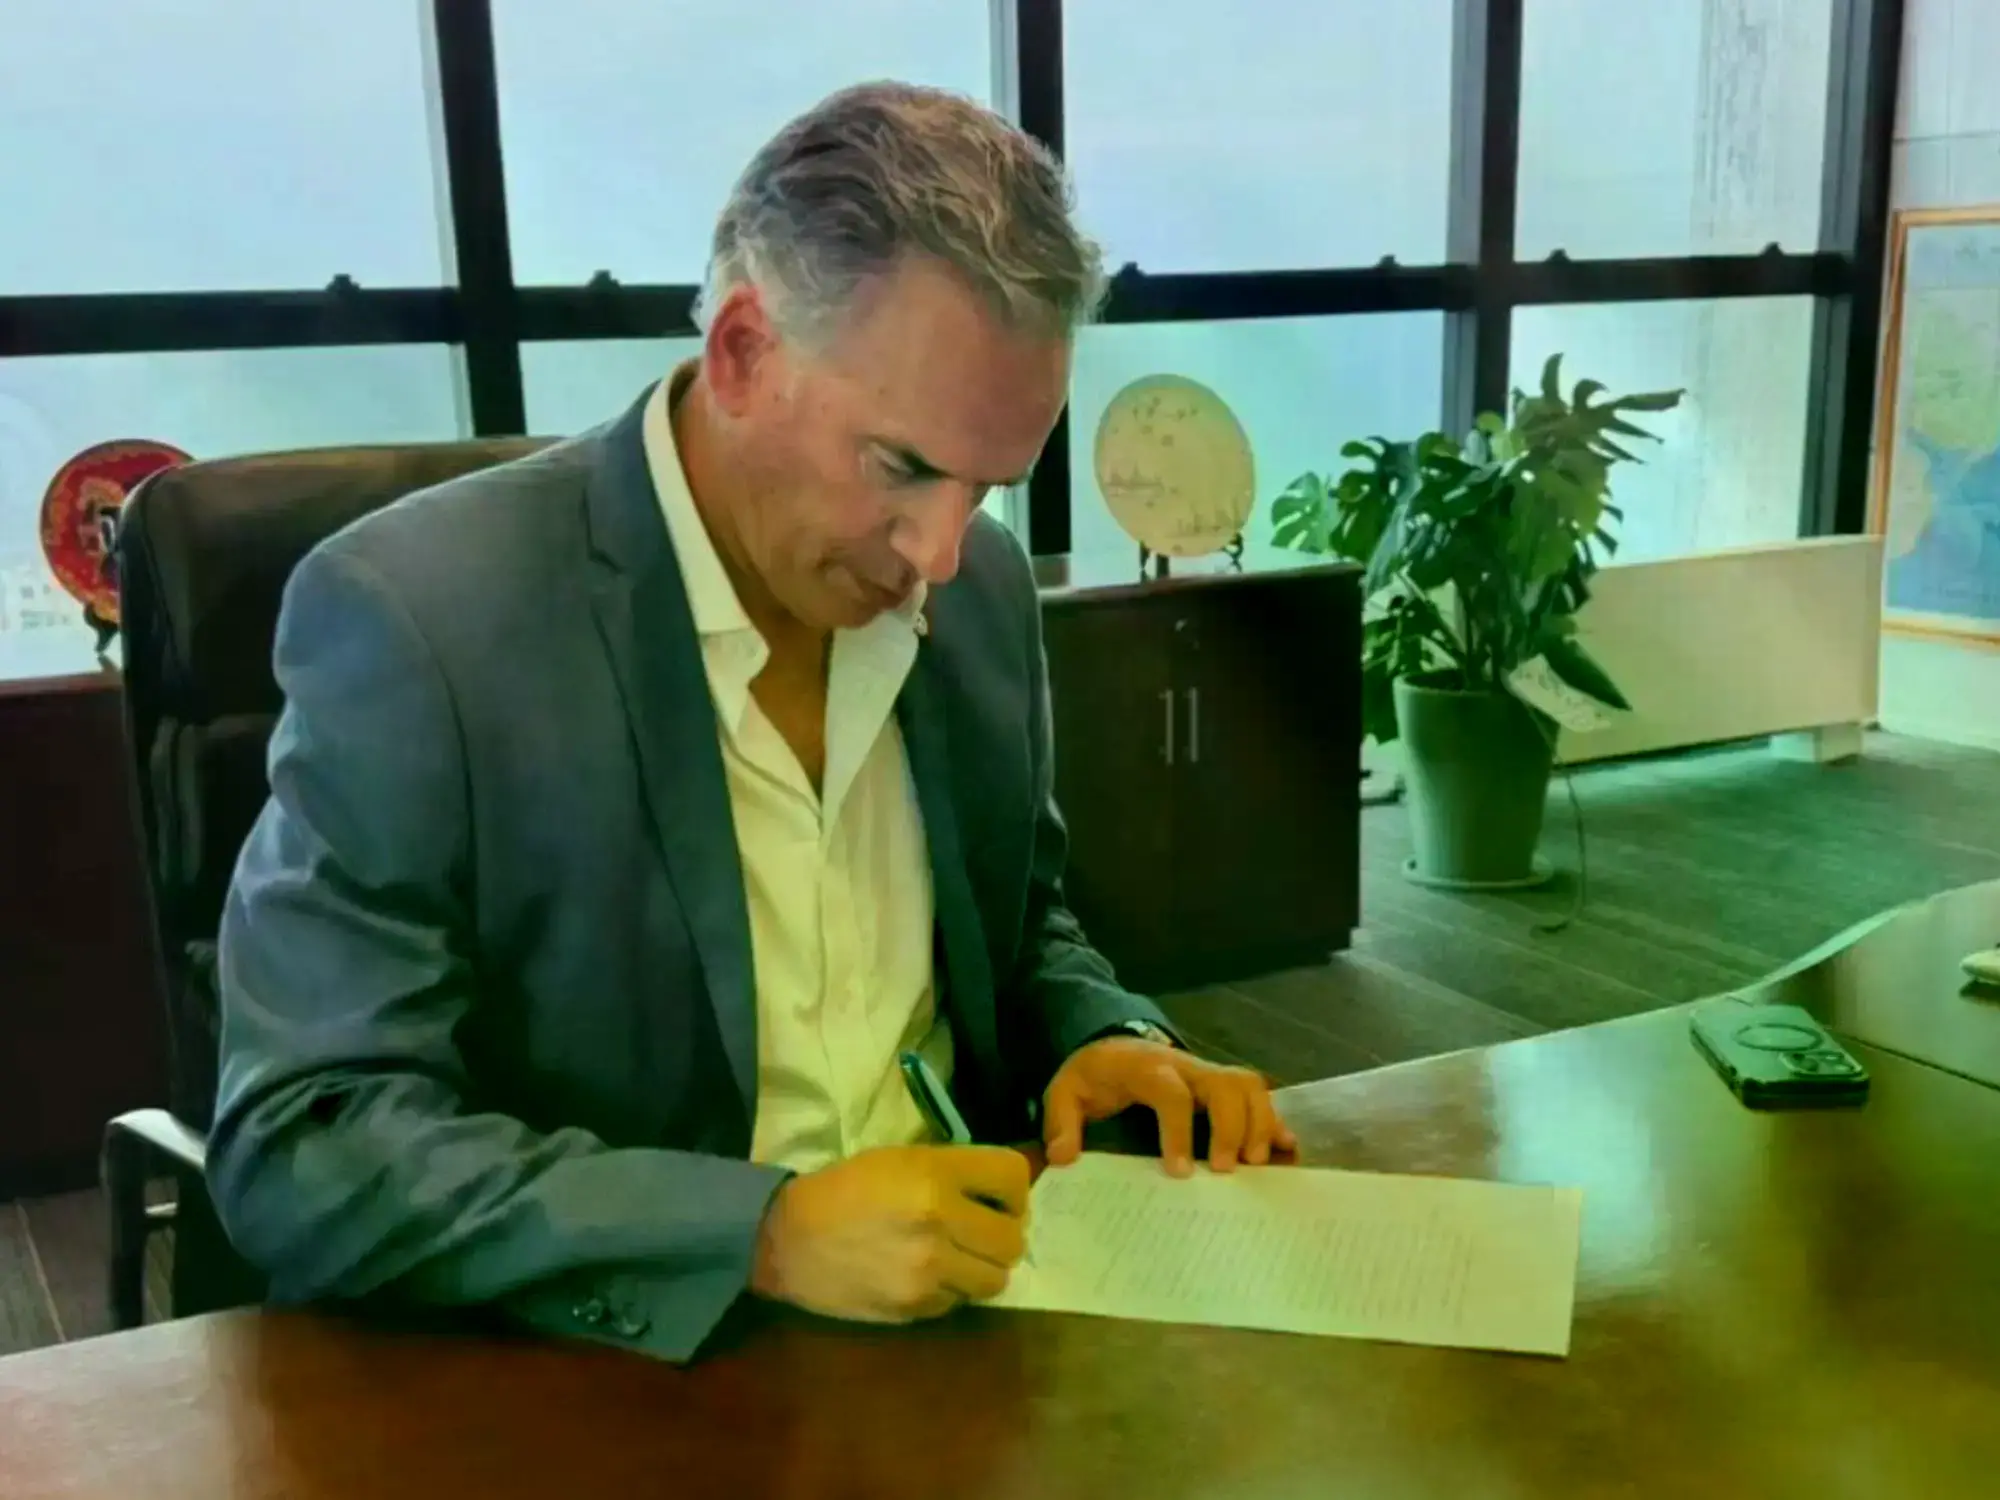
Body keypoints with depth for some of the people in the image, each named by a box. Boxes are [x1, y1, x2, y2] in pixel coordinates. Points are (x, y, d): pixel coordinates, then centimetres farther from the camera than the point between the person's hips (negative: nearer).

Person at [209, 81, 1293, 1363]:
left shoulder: (984, 592, 1)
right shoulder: (415, 616, -16)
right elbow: (303, 1152, -18)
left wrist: (1103, 1043, -6)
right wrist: (767, 1233, -28)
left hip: (946, 1310, 4)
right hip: (607, 1377, -3)